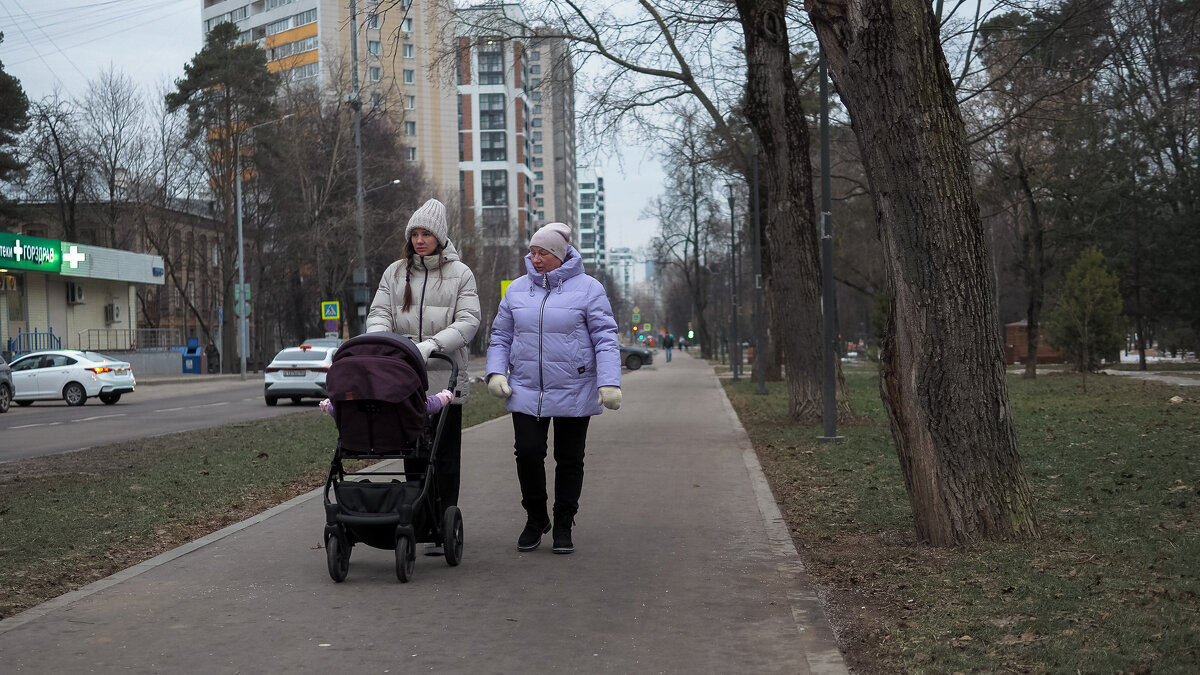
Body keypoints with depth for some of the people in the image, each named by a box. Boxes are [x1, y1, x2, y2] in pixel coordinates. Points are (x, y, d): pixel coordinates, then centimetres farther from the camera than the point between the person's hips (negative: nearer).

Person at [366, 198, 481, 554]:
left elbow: (468, 321, -5)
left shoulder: (459, 274, 4)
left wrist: (431, 344, -20)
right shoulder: (395, 273, 13)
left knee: (444, 458, -3)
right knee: (412, 452, 7)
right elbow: (378, 313, 6)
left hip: (445, 379, -3)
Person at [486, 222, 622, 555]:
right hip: (526, 391, 2)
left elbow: (605, 339, -6)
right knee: (528, 453, -7)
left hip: (574, 394, -2)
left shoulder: (587, 288, -3)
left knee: (569, 460, 6)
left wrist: (609, 382, -16)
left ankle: (563, 527, 20)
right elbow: (500, 336, 15)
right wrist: (496, 372, -1)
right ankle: (535, 518, 15)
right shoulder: (517, 290, 9)